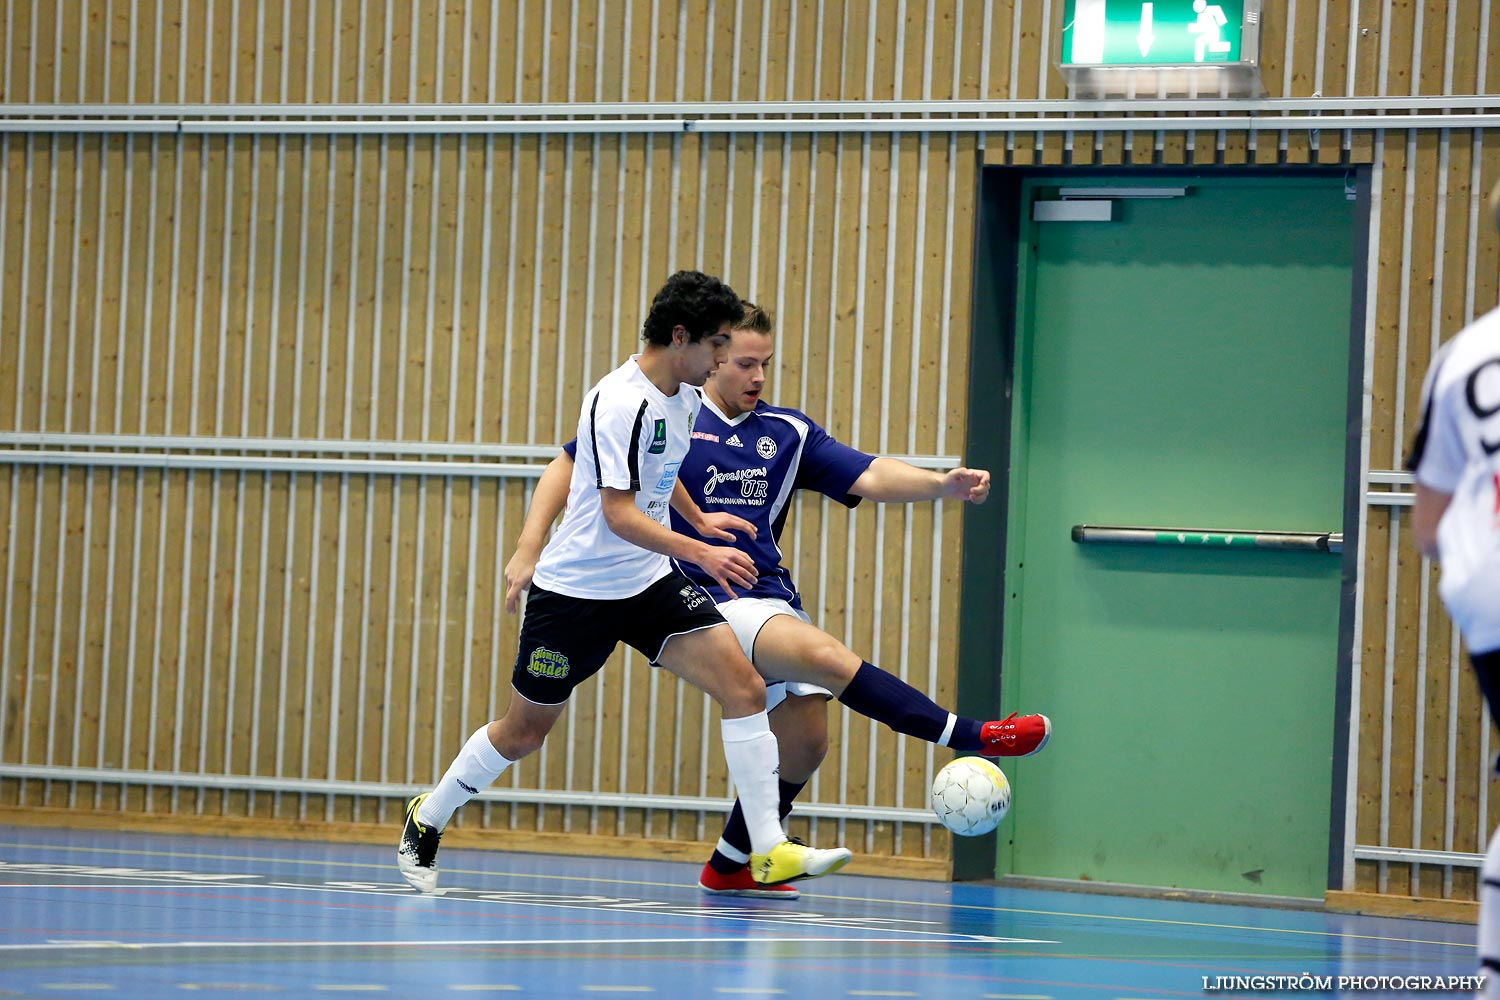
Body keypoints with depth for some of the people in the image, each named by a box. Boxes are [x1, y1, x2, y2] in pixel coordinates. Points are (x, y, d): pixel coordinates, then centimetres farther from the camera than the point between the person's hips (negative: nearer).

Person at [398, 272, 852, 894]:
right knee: (523, 732, 7)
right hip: (577, 588, -7)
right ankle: (427, 820, 32)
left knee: (743, 686, -13)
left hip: (650, 583, 7)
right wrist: (701, 554, -34)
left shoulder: (684, 398, 5)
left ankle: (769, 850, -13)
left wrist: (699, 520, 26)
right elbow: (619, 514, -29)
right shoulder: (621, 404, -23)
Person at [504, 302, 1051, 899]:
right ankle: (974, 737, -26)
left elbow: (870, 478, 0)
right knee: (828, 658, -27)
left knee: (803, 742, -1)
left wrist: (945, 484, -18)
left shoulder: (788, 433, 10)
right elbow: (568, 467, 3)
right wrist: (528, 549, -8)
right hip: (704, 599, -6)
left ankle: (731, 868, 20)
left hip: (771, 597, 6)